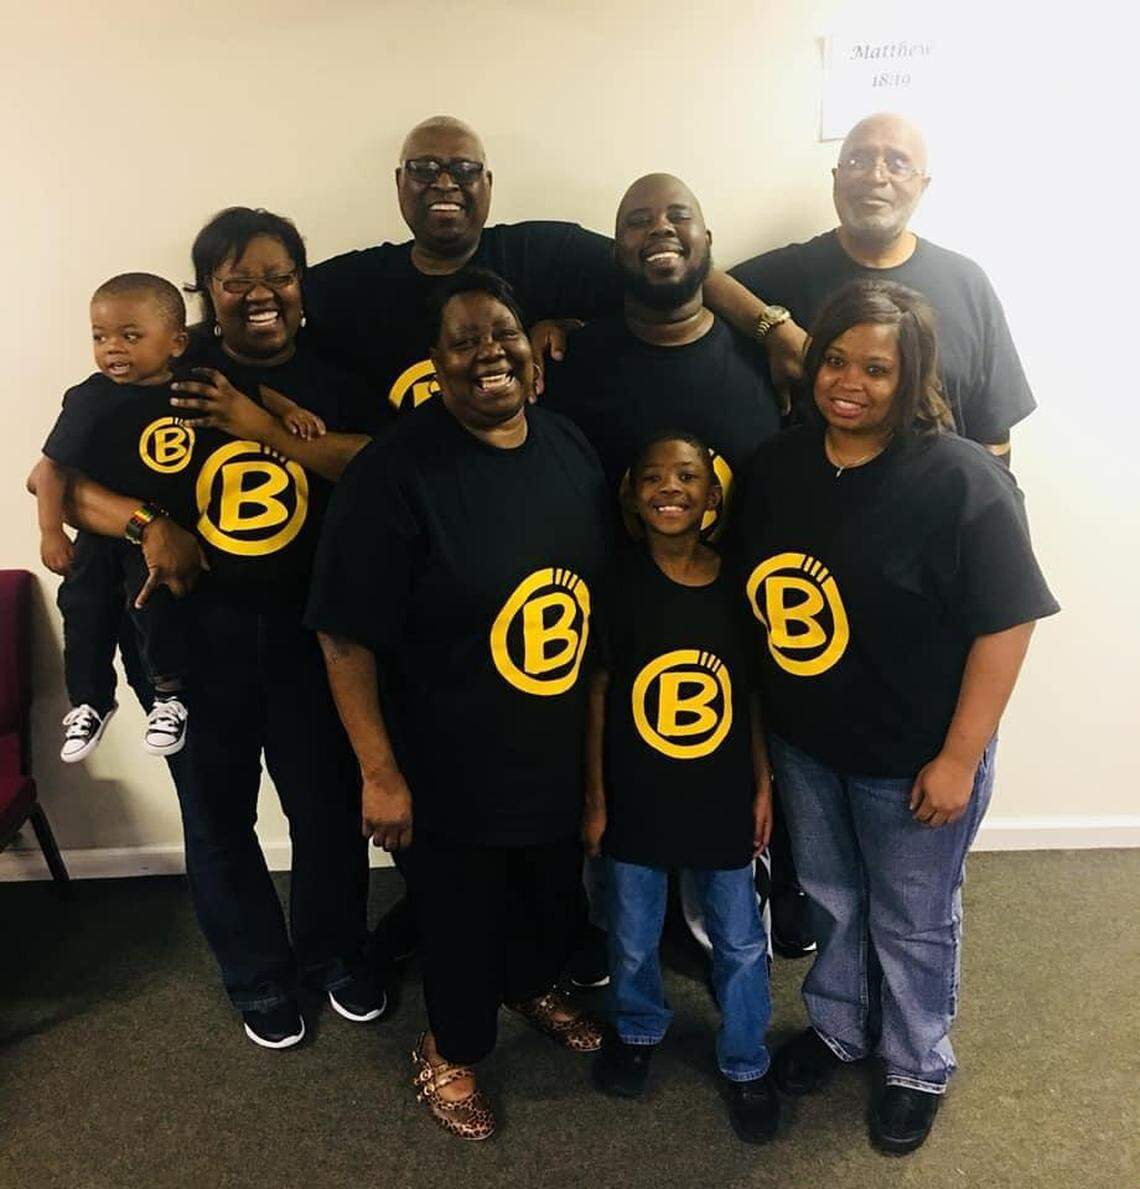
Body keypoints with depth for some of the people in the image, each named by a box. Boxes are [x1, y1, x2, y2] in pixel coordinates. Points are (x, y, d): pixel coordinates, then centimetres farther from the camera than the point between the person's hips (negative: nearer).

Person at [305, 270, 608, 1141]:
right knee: (461, 914, 17)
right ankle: (450, 1052, 47)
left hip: (561, 745, 6)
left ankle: (533, 987, 59)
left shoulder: (571, 446, -2)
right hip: (451, 762, -5)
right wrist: (381, 773, -16)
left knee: (554, 890, 27)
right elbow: (346, 638, -19)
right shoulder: (396, 472, -21)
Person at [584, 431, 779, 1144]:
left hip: (724, 799, 1)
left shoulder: (738, 583, -7)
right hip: (637, 800, -1)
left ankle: (747, 1064, 40)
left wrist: (764, 787, 4)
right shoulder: (617, 582, -11)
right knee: (633, 939, 18)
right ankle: (638, 1029, 48)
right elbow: (597, 691, -6)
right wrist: (595, 798, -3)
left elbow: (753, 693, 2)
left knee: (741, 942, 15)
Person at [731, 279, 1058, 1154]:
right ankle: (839, 1025, 51)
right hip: (804, 743, 5)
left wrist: (958, 759, -17)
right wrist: (759, 723, 4)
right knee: (830, 899, 25)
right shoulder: (779, 464, -4)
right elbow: (758, 598, 3)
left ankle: (920, 1067, 43)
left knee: (912, 921, 17)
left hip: (913, 757, -4)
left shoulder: (963, 483, -21)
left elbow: (1005, 625, -18)